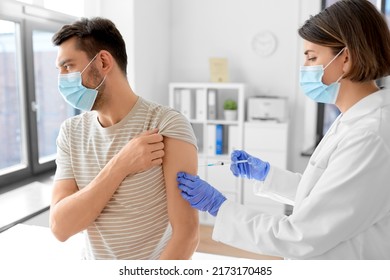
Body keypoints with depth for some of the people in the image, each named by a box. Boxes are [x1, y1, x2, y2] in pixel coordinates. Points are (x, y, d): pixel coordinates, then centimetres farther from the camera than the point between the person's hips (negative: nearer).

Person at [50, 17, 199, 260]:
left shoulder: (167, 126, -22)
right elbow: (60, 226, -15)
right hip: (94, 264, 4)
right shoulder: (71, 133, -7)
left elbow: (187, 233, -23)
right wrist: (120, 166, -26)